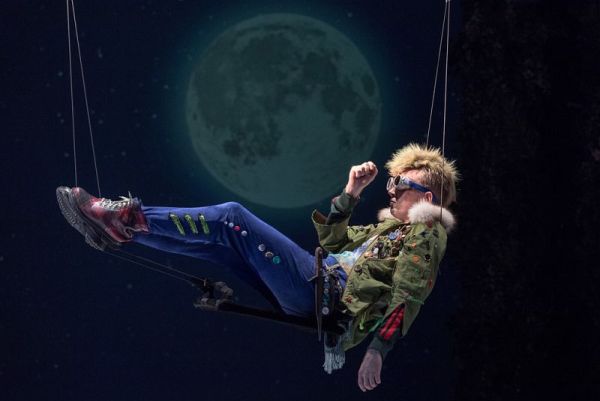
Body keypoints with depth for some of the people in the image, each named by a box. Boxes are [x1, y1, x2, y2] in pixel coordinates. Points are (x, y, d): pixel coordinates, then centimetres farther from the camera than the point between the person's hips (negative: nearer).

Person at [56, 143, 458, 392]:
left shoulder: (427, 235, 0)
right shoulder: (391, 226, 28)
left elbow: (407, 298, -13)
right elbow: (332, 242, 32)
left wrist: (378, 350, -24)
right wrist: (350, 193, 23)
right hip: (316, 280, 9)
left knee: (232, 218, -16)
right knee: (223, 237, 3)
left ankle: (131, 220, -16)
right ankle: (121, 225, -1)